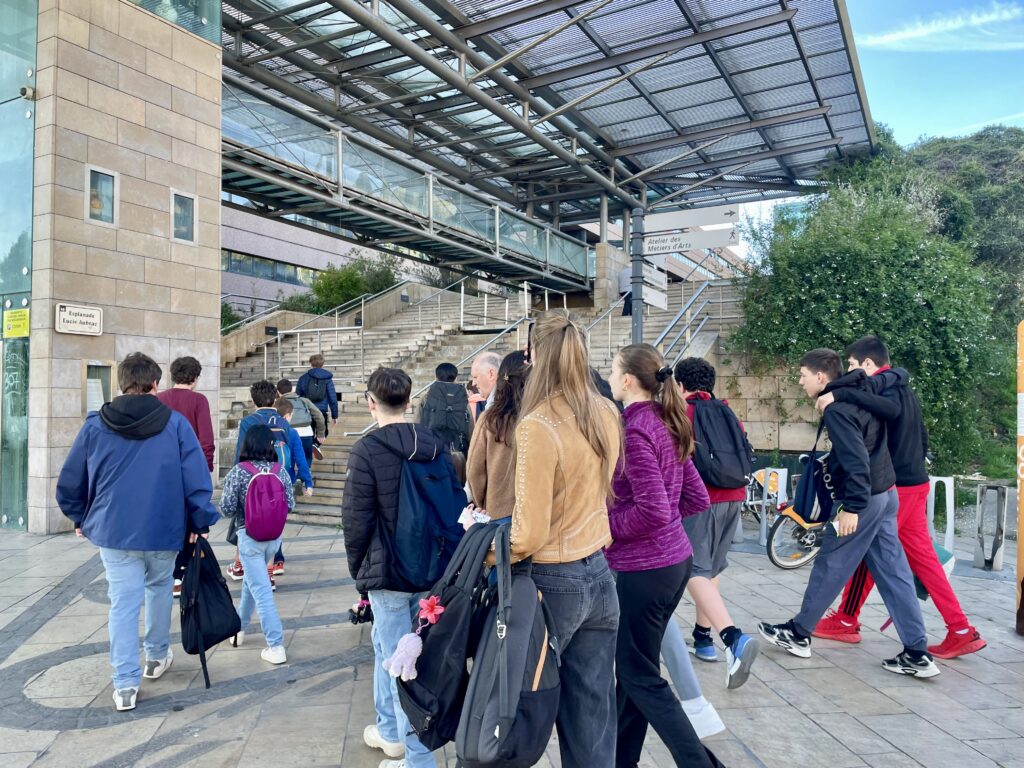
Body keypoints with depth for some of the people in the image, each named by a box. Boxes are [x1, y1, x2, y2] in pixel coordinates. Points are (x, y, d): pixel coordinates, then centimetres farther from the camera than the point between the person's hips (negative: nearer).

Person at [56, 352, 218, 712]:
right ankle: (157, 656, 37)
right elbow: (198, 479, -10)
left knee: (123, 603, 6)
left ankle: (125, 685, 7)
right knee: (159, 588, 22)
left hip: (113, 530, 0)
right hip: (164, 530, 0)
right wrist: (201, 522, 0)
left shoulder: (95, 426, -2)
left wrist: (81, 518, 21)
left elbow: (68, 483, 5)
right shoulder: (176, 423, -7)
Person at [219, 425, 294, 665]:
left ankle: (276, 647, -2)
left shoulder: (238, 471, -12)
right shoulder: (281, 470, -3)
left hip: (249, 535, -4)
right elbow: (290, 505, 2)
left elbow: (226, 509, -10)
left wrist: (242, 508, 10)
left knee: (261, 589, -2)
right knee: (252, 579, 25)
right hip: (275, 535, 4)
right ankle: (239, 628, 41)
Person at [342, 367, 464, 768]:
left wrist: (357, 567, 4)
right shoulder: (436, 444, 2)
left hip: (388, 569, -6)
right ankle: (392, 730, 40)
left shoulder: (367, 450, -14)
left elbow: (356, 517, -12)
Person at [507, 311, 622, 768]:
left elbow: (529, 534, -22)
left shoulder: (538, 426, -21)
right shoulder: (607, 415, 2)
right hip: (599, 577, 7)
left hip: (553, 582, -6)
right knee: (594, 712, 17)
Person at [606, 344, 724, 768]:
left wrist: (605, 524, -11)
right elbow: (697, 498, 11)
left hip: (642, 568, -9)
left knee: (641, 676, 6)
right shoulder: (668, 426, 7)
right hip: (675, 559, 9)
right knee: (632, 665, 20)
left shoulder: (634, 432, -19)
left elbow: (653, 511, -24)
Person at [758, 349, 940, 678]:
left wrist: (851, 507, -24)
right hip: (885, 494, 9)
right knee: (893, 573, 10)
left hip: (862, 499, -9)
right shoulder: (860, 393, 10)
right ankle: (917, 653, 12)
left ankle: (798, 634, 18)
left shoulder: (836, 409, -18)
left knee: (828, 567, 4)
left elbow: (856, 461, -25)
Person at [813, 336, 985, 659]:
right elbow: (922, 438, 20)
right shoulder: (901, 387, 16)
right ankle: (961, 631, 12)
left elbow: (890, 409, -38)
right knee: (922, 557, 11)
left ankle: (846, 621, 13)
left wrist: (840, 394, -38)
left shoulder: (885, 387, -13)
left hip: (895, 486, -9)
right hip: (914, 482, 9)